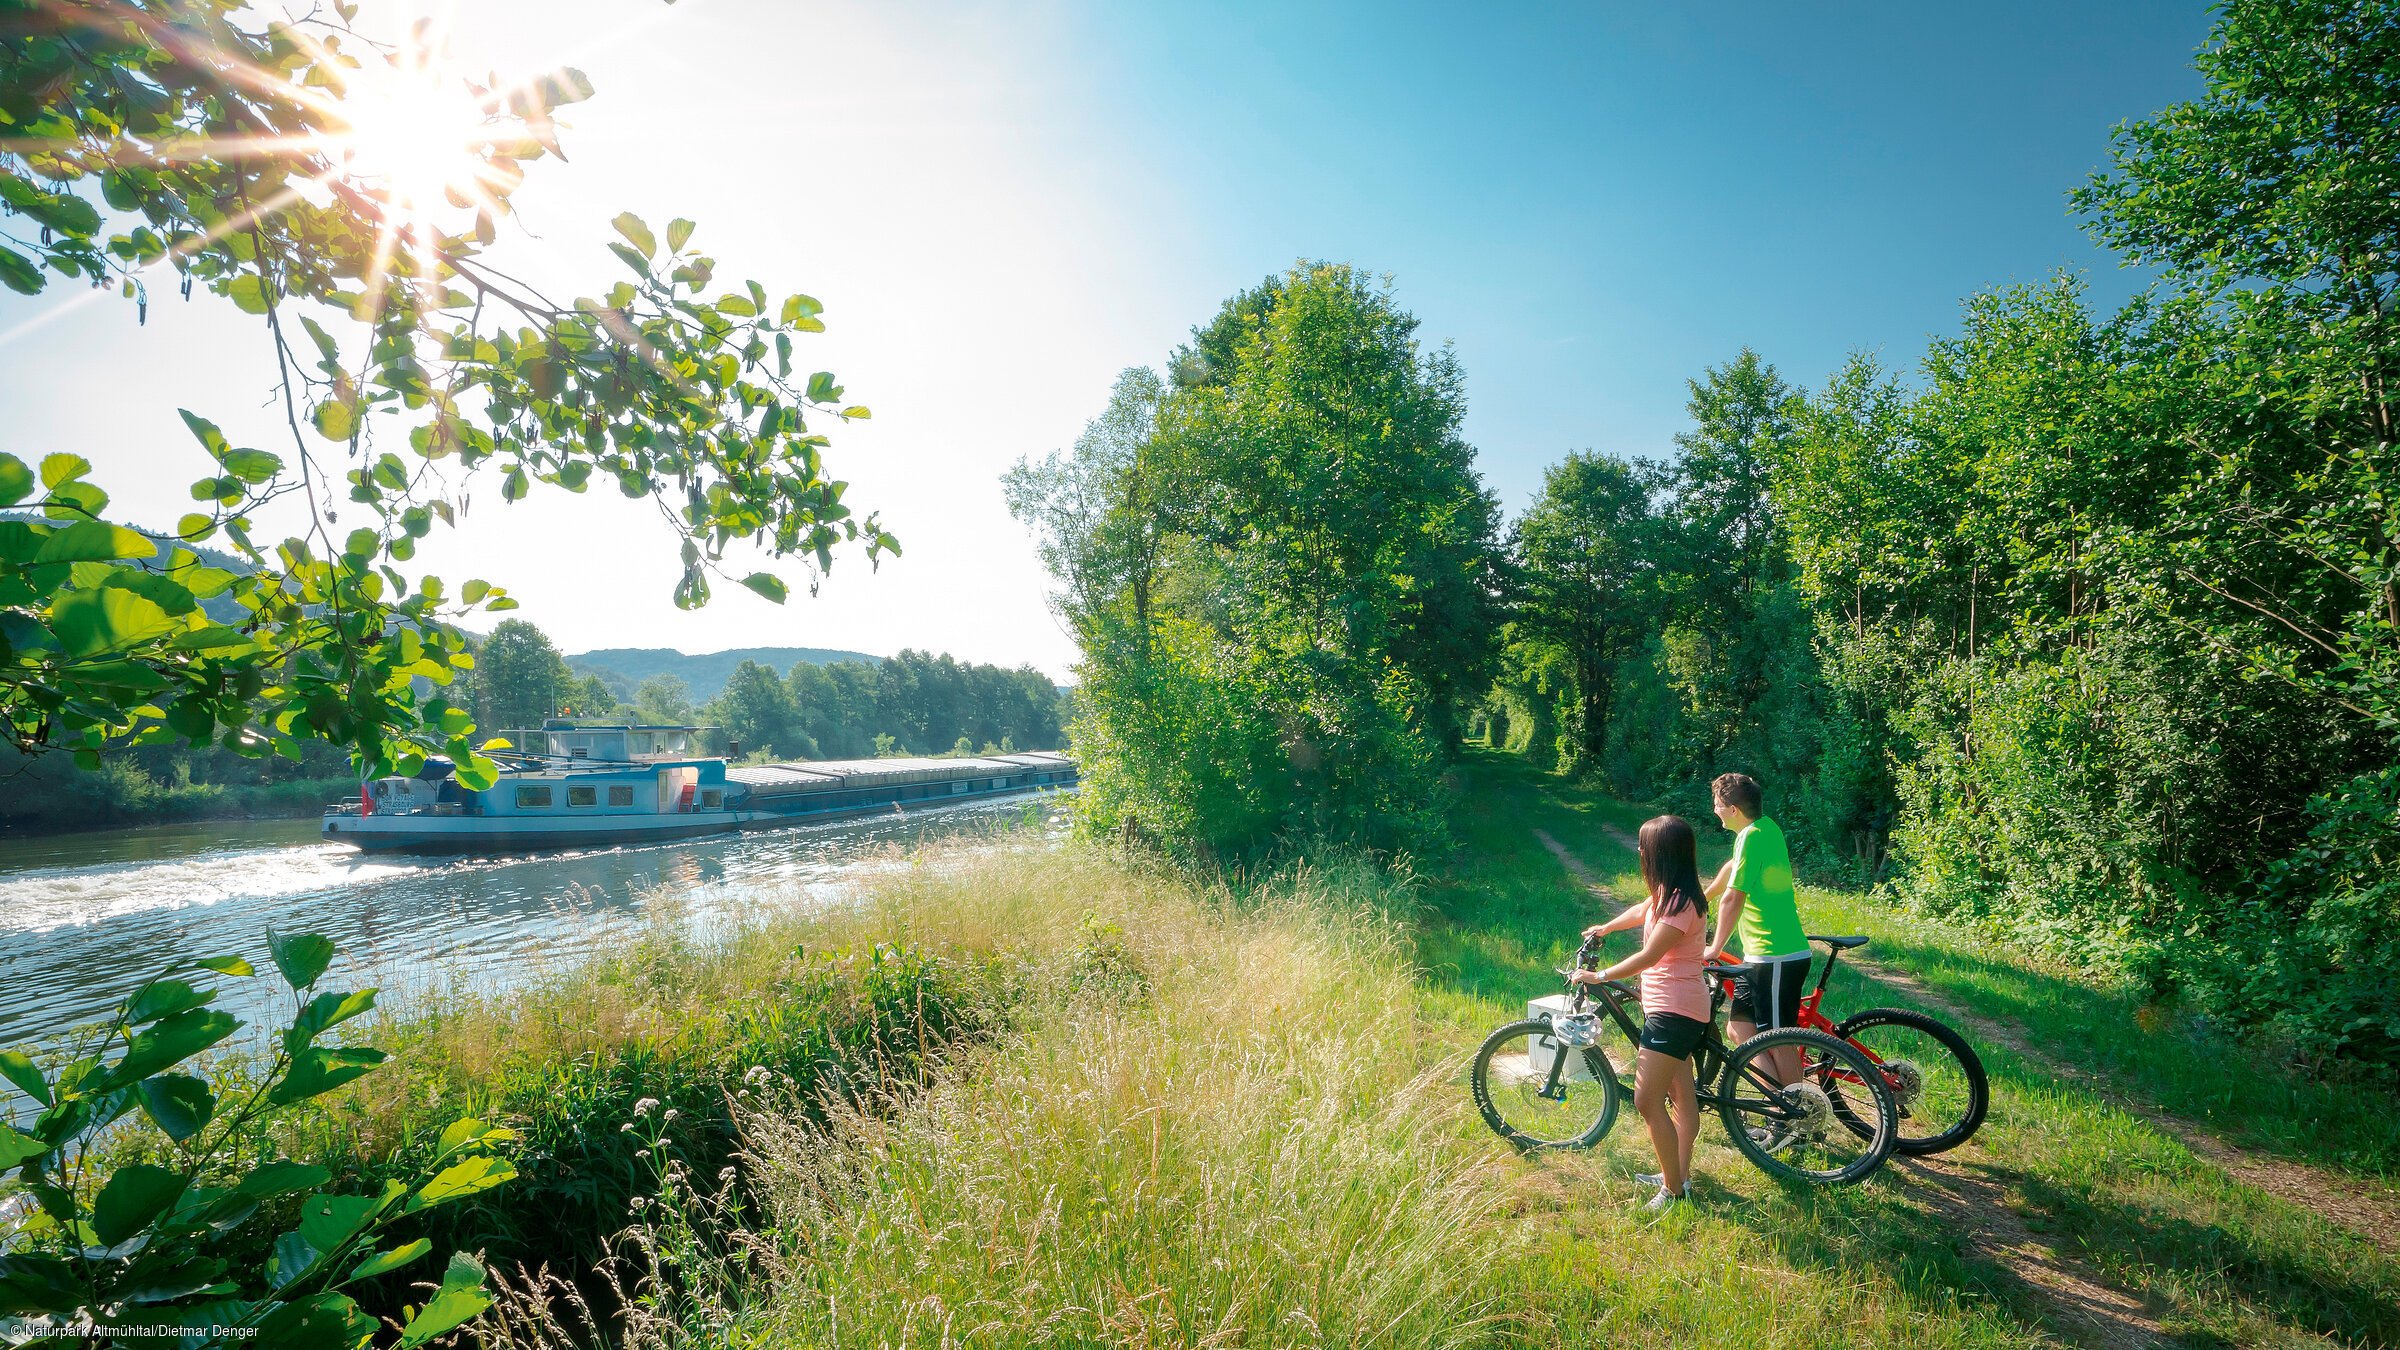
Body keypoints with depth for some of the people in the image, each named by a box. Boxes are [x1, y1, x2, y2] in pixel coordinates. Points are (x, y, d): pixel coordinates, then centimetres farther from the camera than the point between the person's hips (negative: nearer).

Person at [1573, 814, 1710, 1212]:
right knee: (1682, 1097, 18)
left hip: (1673, 1010, -10)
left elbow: (1648, 956, -24)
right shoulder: (1670, 892, 7)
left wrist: (1598, 976, -16)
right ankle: (1680, 1175, 29)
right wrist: (1605, 928, 39)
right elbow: (1643, 911, 28)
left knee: (1646, 1100, -9)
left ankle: (1674, 1189, 2)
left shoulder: (1680, 902, -23)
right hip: (1672, 1007, 10)